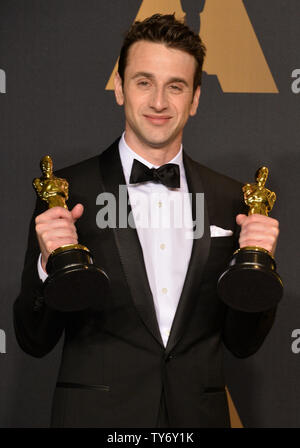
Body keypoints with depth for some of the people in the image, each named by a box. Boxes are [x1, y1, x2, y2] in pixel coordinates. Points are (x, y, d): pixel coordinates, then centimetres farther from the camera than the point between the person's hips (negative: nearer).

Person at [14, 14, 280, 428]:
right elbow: (35, 341, -5)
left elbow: (242, 343, 5)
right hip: (97, 413, -2)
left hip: (198, 414, 2)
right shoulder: (67, 192, -6)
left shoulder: (229, 199, 2)